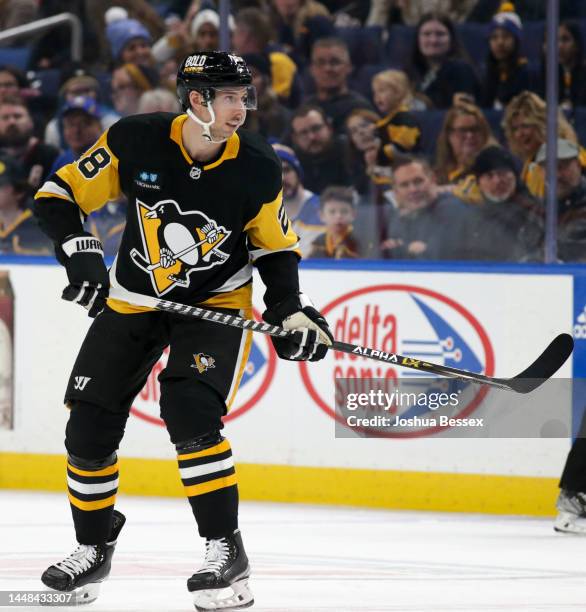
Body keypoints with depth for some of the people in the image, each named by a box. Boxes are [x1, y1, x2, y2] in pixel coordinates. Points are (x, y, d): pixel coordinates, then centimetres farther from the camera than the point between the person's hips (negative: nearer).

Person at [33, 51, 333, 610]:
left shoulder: (256, 168, -16)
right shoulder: (134, 142, -19)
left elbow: (274, 247, 0)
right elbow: (60, 196, -9)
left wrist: (291, 312, -13)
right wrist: (79, 250, -25)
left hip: (217, 302, -2)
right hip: (133, 299, 2)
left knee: (190, 412, -25)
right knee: (89, 427, 1)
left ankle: (225, 549, -15)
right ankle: (93, 548, 24)